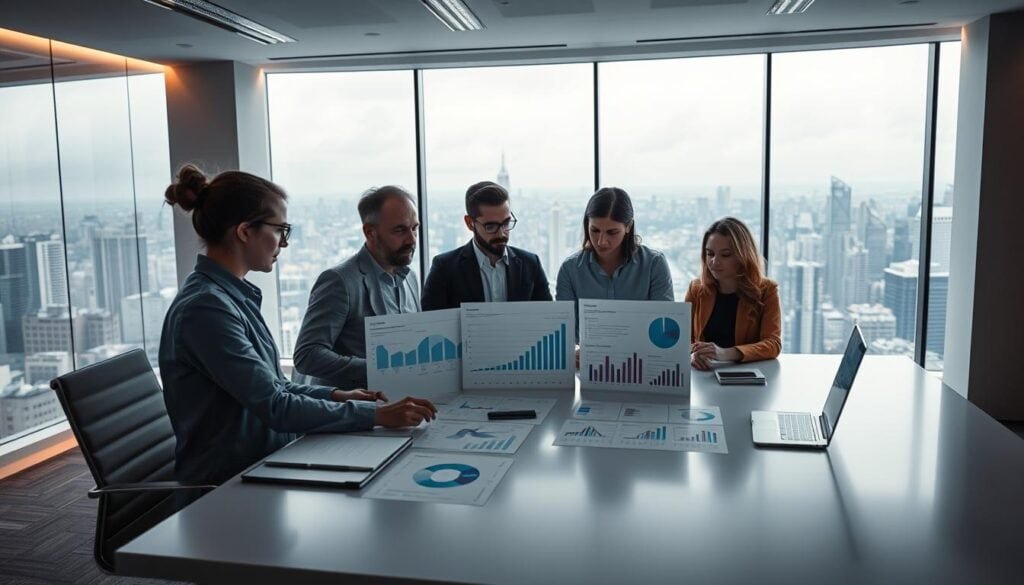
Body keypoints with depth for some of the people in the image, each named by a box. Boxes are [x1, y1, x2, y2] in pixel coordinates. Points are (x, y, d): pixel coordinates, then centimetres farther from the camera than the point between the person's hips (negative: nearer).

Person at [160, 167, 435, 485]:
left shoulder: (232, 294, 9)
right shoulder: (206, 307, -20)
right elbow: (275, 407, -23)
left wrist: (335, 395, 4)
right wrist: (374, 414, -21)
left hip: (262, 461, 8)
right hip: (227, 483, -8)